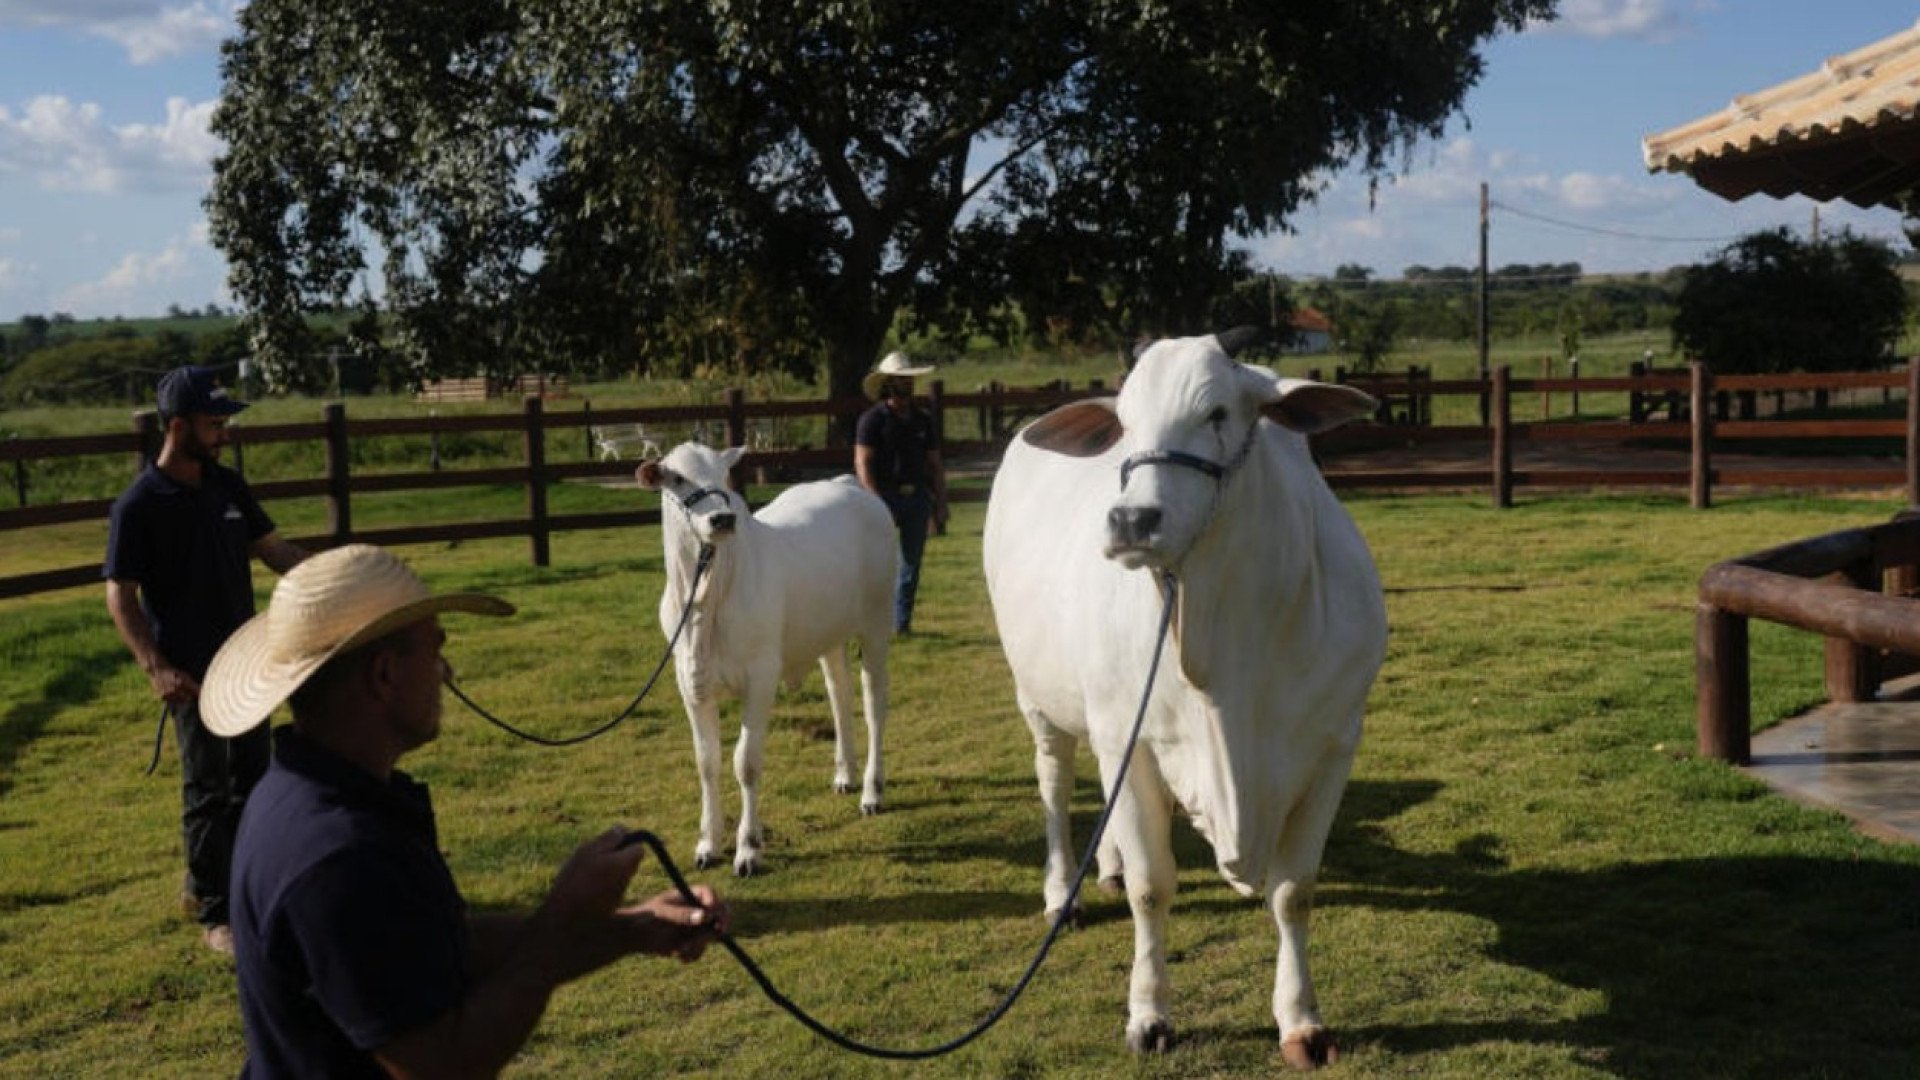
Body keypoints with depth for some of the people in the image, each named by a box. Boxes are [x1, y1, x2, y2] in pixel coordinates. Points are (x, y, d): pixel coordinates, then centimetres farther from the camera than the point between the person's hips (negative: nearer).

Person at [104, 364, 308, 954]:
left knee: (252, 778, 15)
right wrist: (155, 666, -27)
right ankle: (214, 914, 12)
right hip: (192, 673, -7)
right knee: (208, 790, 0)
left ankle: (206, 883, 33)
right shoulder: (138, 506, -15)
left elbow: (272, 548, 13)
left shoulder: (227, 486, 5)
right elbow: (120, 594, -16)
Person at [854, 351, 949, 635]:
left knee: (911, 564, 7)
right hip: (884, 496, -5)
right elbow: (862, 464, -10)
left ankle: (902, 623, 15)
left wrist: (940, 505, 9)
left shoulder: (922, 420, 13)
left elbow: (935, 466, 16)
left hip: (917, 497, 5)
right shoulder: (873, 419, -3)